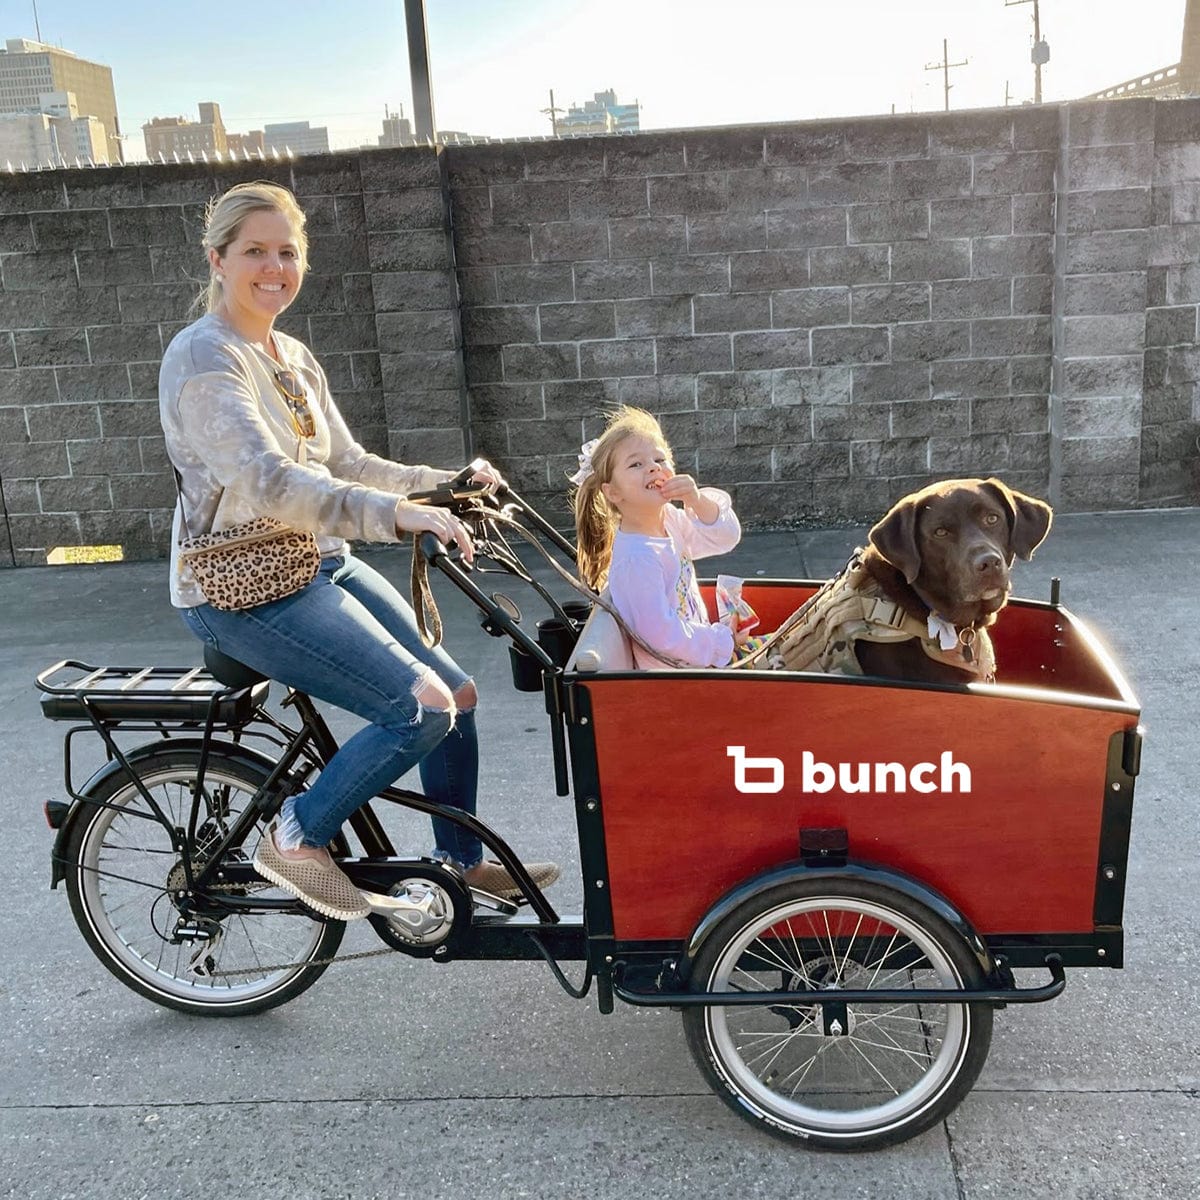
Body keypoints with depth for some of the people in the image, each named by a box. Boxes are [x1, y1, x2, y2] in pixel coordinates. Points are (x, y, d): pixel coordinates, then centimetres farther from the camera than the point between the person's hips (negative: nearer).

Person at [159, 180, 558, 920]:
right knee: (422, 709, -18)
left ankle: (462, 860, 25)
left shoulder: (294, 357, 11)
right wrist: (398, 514, -42)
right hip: (243, 592, -9)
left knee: (458, 693, 7)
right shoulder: (204, 357, -17)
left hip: (320, 565, 9)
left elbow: (345, 464, 15)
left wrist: (446, 483, 4)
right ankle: (298, 839, 2)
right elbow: (269, 481, -32)